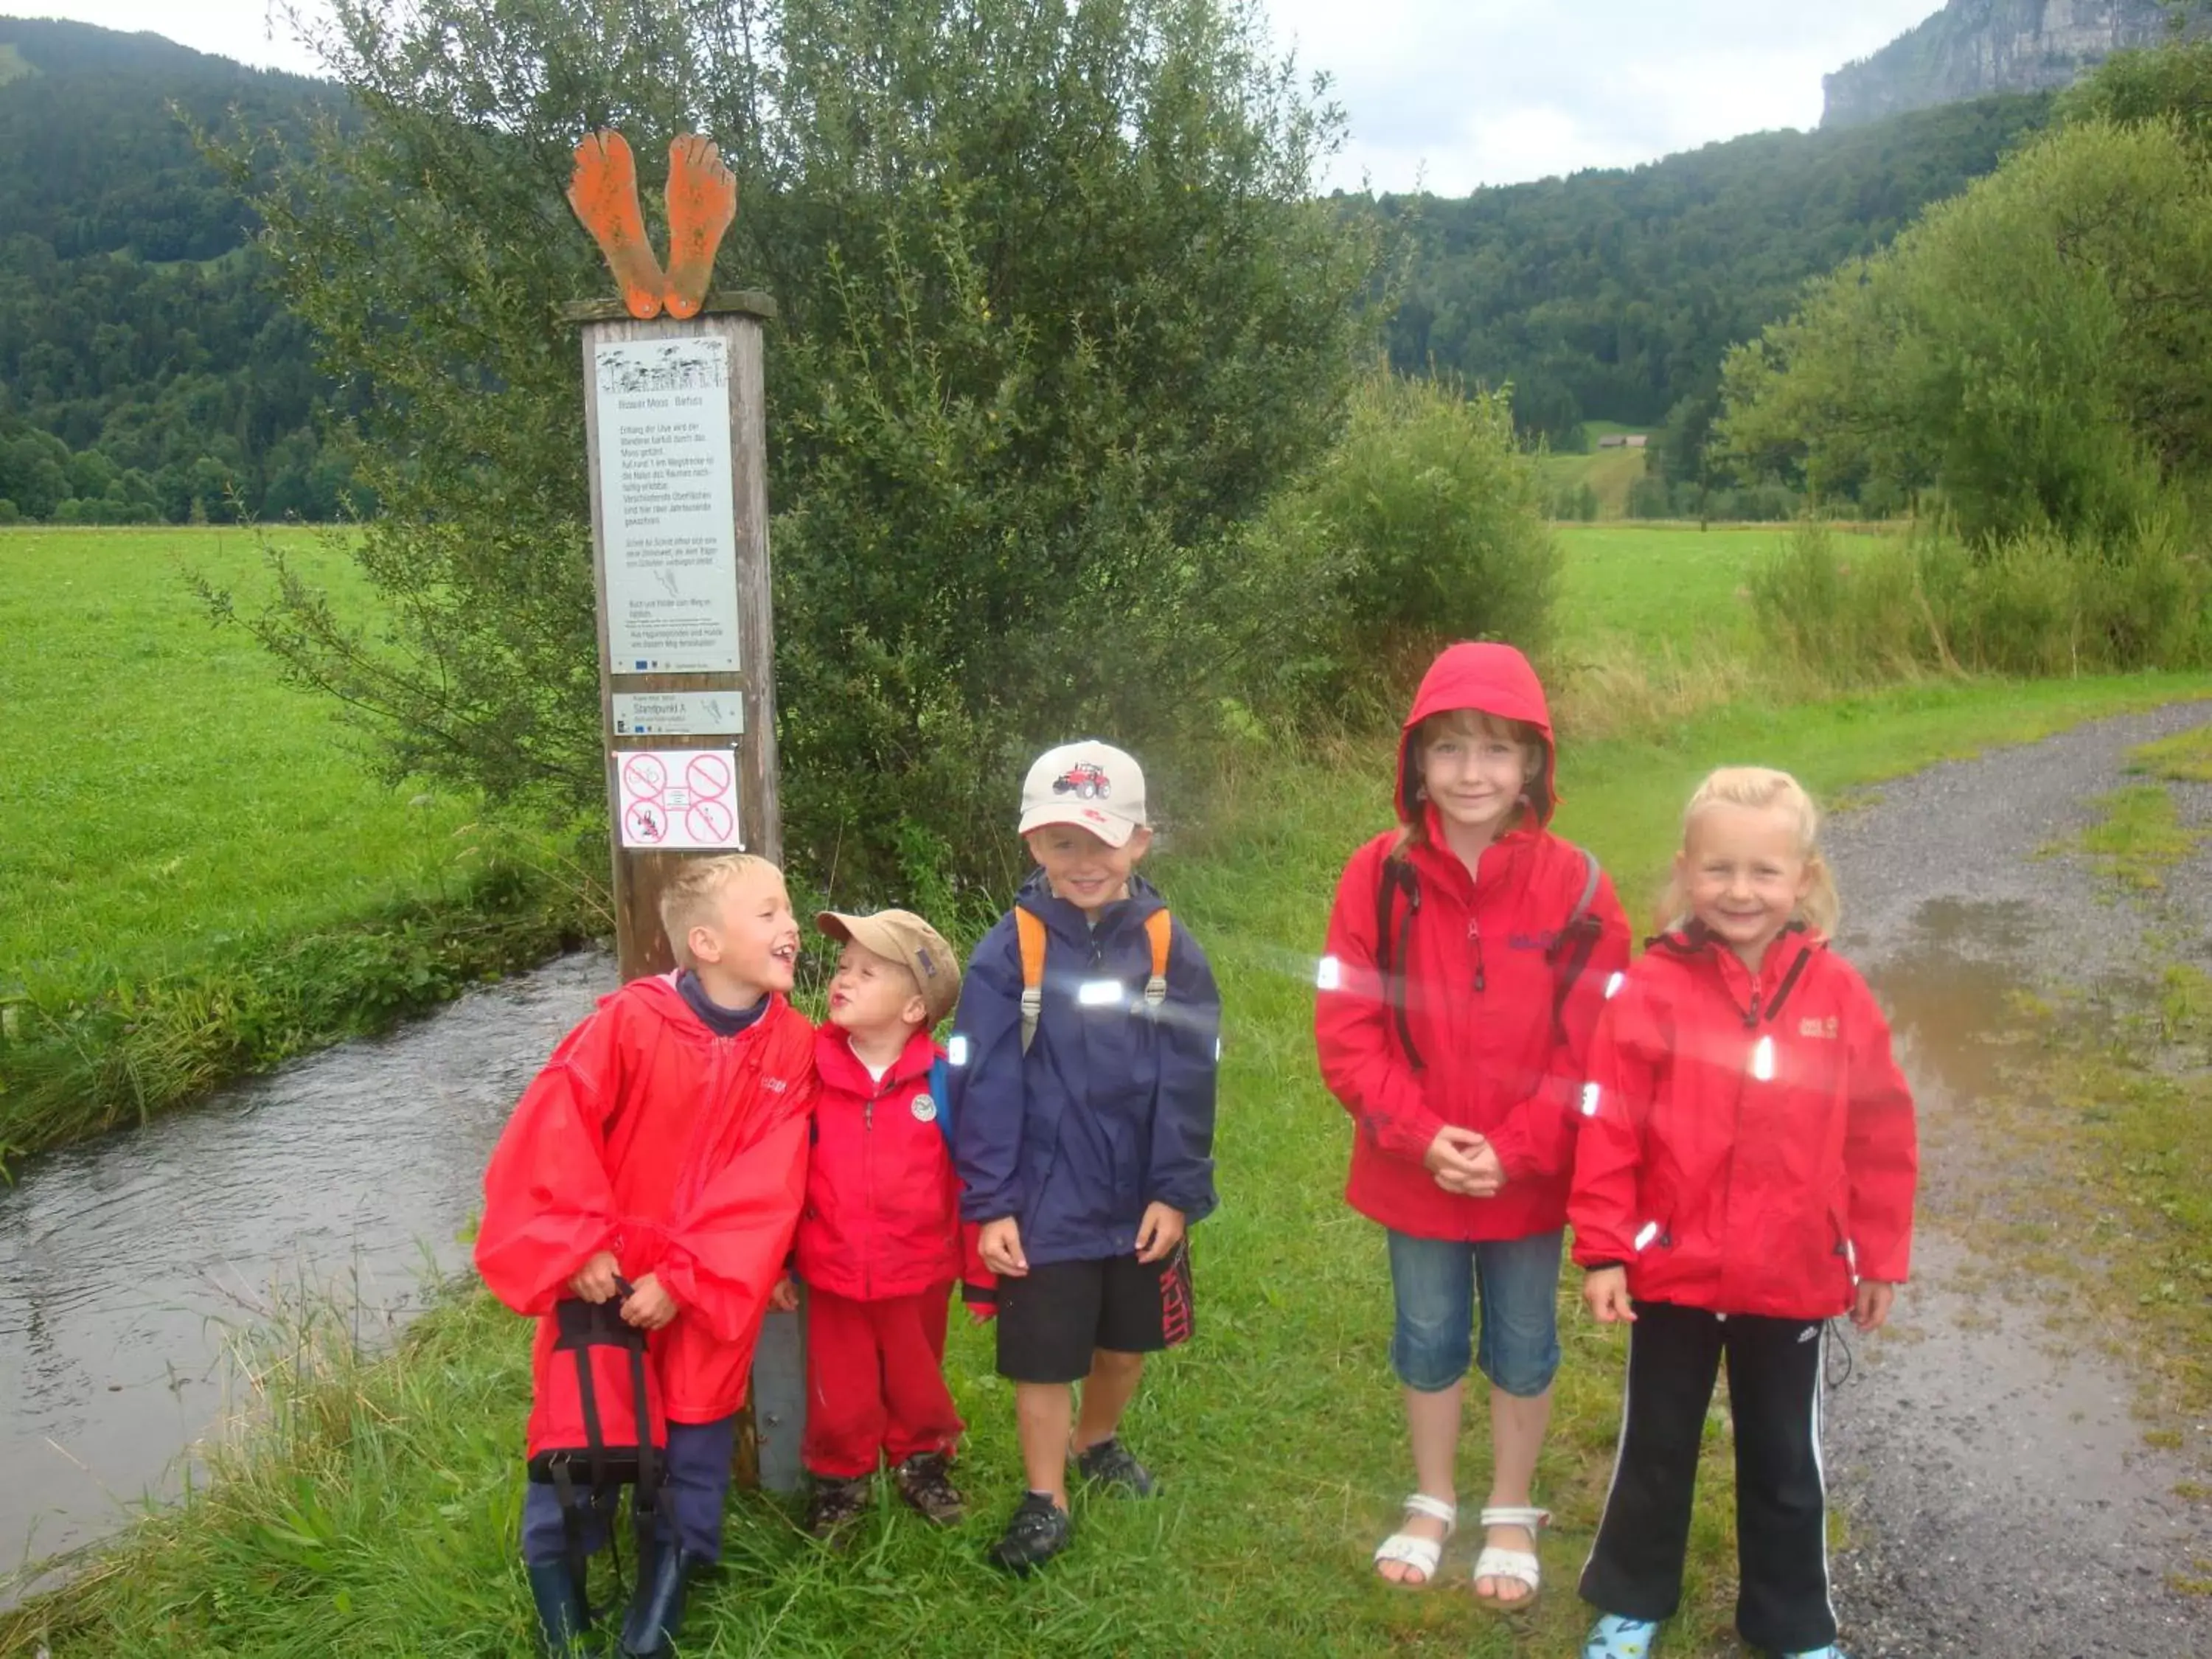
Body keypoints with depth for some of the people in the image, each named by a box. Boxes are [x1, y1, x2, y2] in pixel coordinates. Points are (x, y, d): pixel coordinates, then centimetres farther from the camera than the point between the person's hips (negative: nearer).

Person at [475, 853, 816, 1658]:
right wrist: (578, 1248, -16)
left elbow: (764, 1189, -10)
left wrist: (684, 1280, -16)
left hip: (707, 1298, 3)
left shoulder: (792, 1045, -6)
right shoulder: (631, 1020, -16)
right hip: (606, 1283, -2)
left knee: (695, 1466, 11)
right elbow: (549, 1130, -15)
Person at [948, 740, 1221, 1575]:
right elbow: (986, 1086, -11)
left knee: (1127, 1342, 22)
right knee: (1042, 1358, 9)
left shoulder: (1170, 948, -7)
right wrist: (989, 1205, -12)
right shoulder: (1010, 951, -12)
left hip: (1142, 1203, 3)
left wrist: (1177, 1192, -7)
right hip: (1043, 1206, -3)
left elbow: (1188, 1083, -5)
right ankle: (1046, 1501, 29)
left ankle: (1097, 1441, 49)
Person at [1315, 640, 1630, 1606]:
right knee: (1428, 1343, 19)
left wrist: (1513, 1150, -18)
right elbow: (1346, 1032, -10)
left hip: (1529, 1180, 0)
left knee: (1523, 1347, 17)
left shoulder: (1575, 887, -12)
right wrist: (1420, 1135, -18)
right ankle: (1431, 1505, 41)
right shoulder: (1380, 876, -12)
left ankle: (1512, 1517, 39)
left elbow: (1594, 1046, -10)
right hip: (1413, 1173, 1)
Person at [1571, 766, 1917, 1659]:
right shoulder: (1651, 990, -13)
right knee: (1657, 1446, 17)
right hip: (1671, 1271, -1)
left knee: (1785, 1460, 19)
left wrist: (1879, 1255, 5)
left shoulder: (1838, 994, -7)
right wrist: (1602, 1250, -12)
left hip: (1793, 1280, 2)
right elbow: (1607, 1129, -12)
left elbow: (1879, 1135, 1)